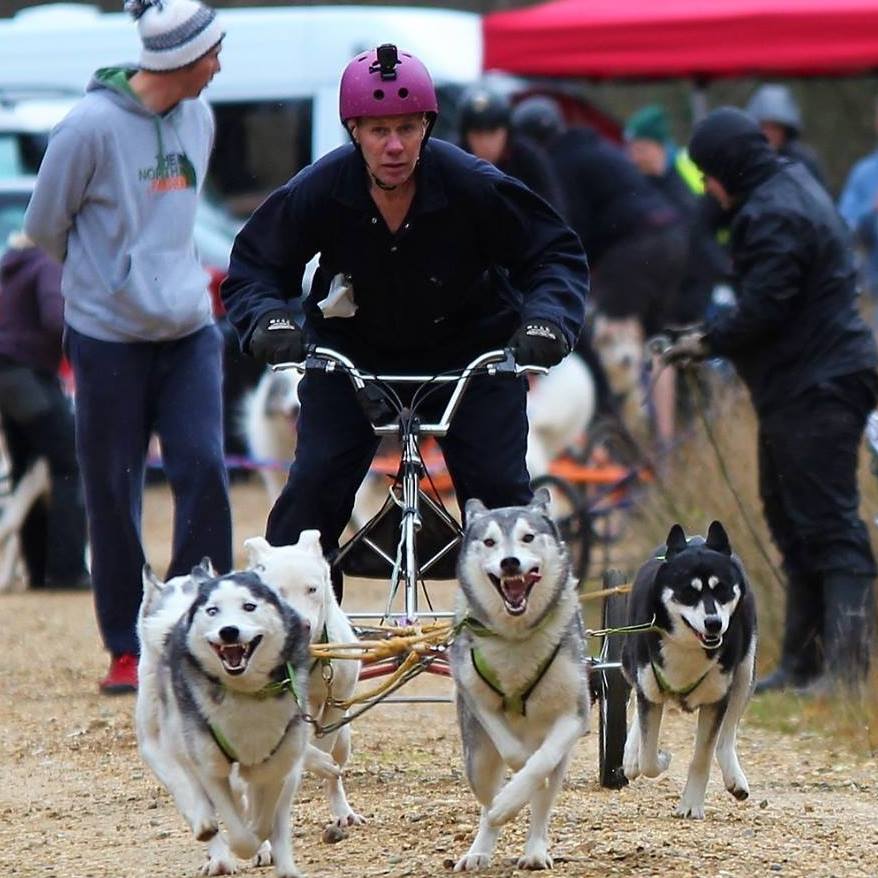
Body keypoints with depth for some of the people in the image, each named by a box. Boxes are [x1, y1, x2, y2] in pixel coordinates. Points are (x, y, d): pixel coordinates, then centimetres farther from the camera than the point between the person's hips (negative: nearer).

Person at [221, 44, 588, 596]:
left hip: (469, 351, -1)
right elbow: (254, 265, -8)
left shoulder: (473, 186, -24)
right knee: (314, 484, -11)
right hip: (352, 352, 1)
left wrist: (547, 318, -32)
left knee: (499, 488, -10)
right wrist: (268, 320, -29)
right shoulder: (319, 190, -21)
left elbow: (557, 254, -13)